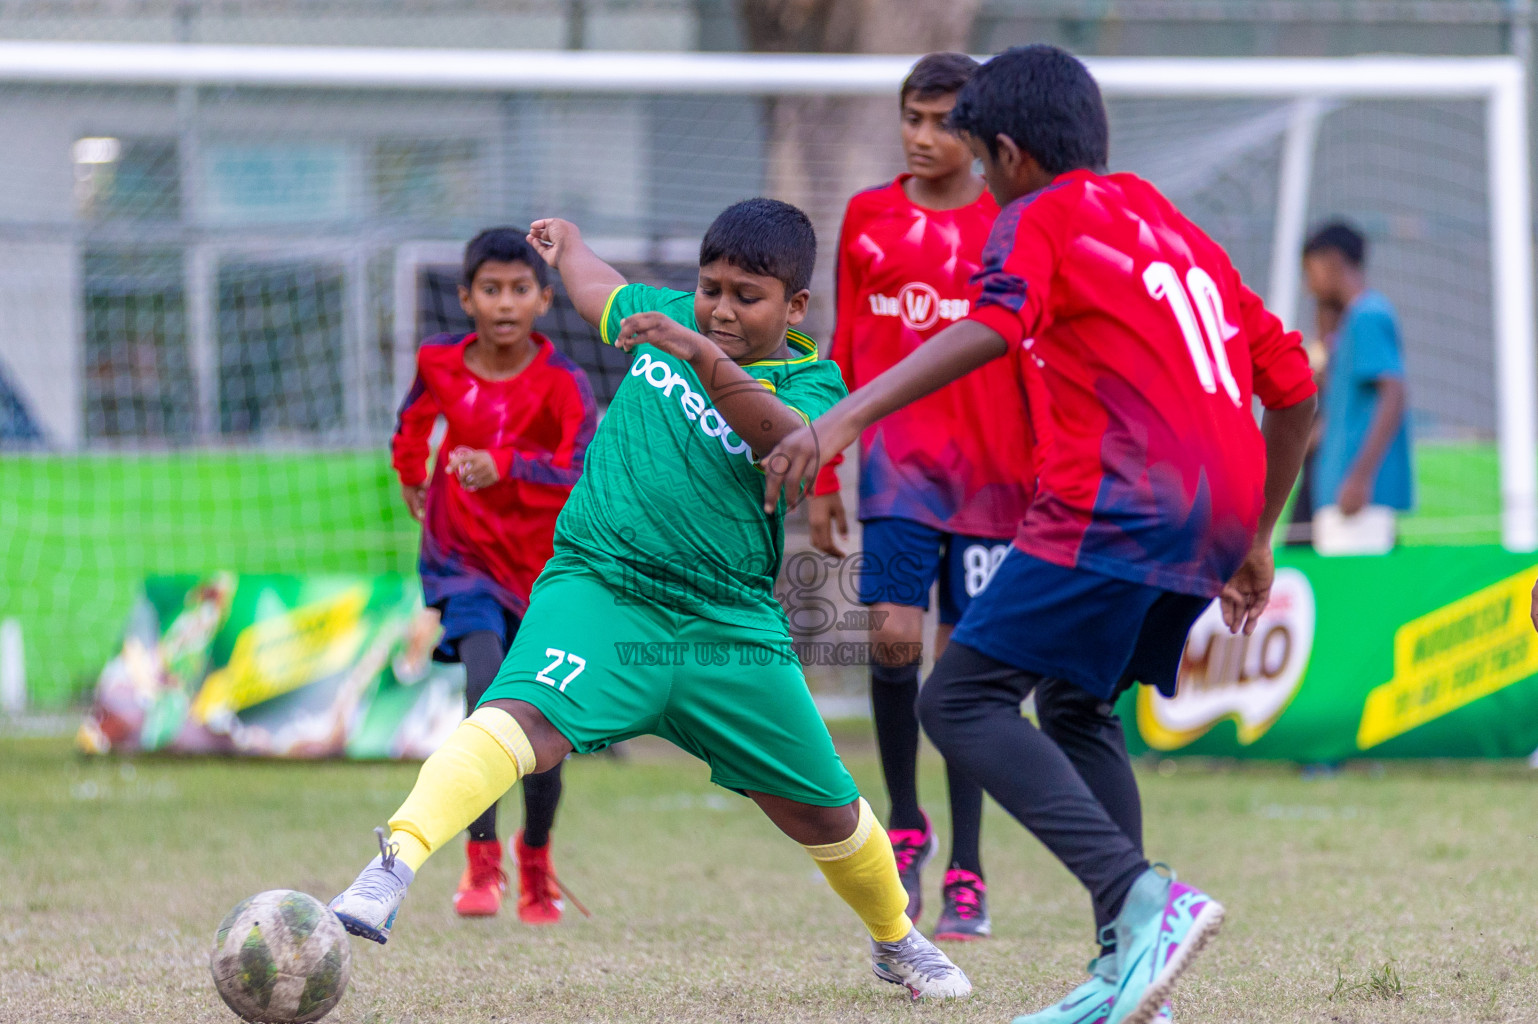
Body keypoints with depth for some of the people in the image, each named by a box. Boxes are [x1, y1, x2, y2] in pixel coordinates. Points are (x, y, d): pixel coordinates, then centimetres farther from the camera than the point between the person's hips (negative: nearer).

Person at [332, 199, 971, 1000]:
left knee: (823, 811, 11)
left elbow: (785, 438, -30)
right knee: (525, 719, -31)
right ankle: (393, 867, -49)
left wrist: (706, 359, -43)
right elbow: (602, 295, 33)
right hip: (599, 586, 0)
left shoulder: (810, 385, -5)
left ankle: (897, 943, 40)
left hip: (729, 625, 0)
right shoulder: (670, 316, 7)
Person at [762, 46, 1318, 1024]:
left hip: (1124, 504, -8)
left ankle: (1141, 897, -24)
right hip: (1217, 515, 8)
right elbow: (1294, 391, 26)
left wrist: (842, 420, -28)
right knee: (1075, 709, 23)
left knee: (962, 699, -6)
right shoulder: (1177, 227, 26)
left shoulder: (1044, 217, 4)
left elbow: (992, 328, -19)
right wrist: (1254, 542, 35)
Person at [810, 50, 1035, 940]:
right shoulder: (869, 219, 8)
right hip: (896, 462, 1)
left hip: (990, 472, -1)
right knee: (894, 634, -15)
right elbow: (844, 355, 13)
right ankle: (905, 825, 8)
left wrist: (1048, 486, -2)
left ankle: (966, 876, 6)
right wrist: (821, 477, 11)